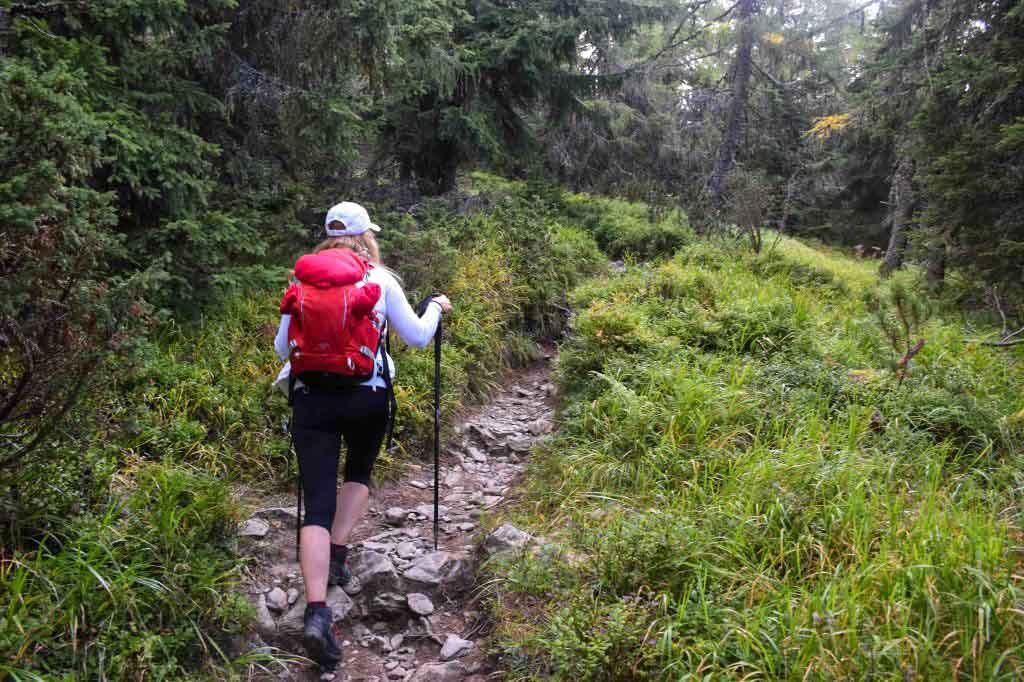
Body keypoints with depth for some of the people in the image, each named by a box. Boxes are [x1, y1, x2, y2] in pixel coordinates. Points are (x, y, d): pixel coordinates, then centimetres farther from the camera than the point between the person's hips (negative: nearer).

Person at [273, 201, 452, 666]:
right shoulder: (380, 278, 3)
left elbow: (282, 348, 13)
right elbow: (417, 337, 7)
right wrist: (436, 308, 26)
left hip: (311, 397, 1)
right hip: (367, 396, -1)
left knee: (317, 504, -1)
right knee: (359, 472, 28)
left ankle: (317, 613, -12)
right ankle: (337, 555, 14)